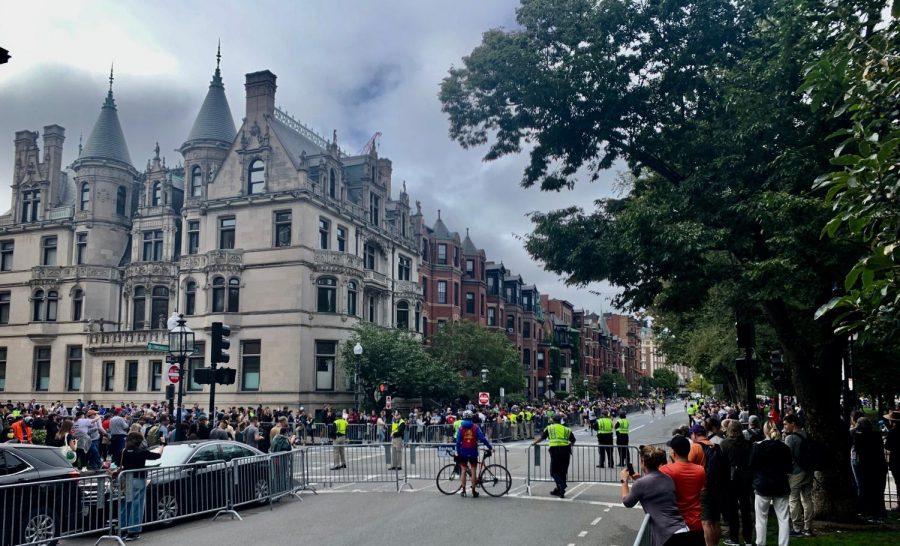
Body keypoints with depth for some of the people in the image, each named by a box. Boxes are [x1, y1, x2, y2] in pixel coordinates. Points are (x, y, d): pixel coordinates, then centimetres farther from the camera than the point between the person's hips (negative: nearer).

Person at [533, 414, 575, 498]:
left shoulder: (549, 428, 12)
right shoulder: (567, 429, 18)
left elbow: (541, 437, 10)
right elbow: (573, 441, 17)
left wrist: (534, 443, 24)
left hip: (555, 450, -3)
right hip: (566, 450, 3)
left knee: (554, 472, 4)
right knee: (563, 471, 14)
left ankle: (561, 486, -19)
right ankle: (559, 490, 20)